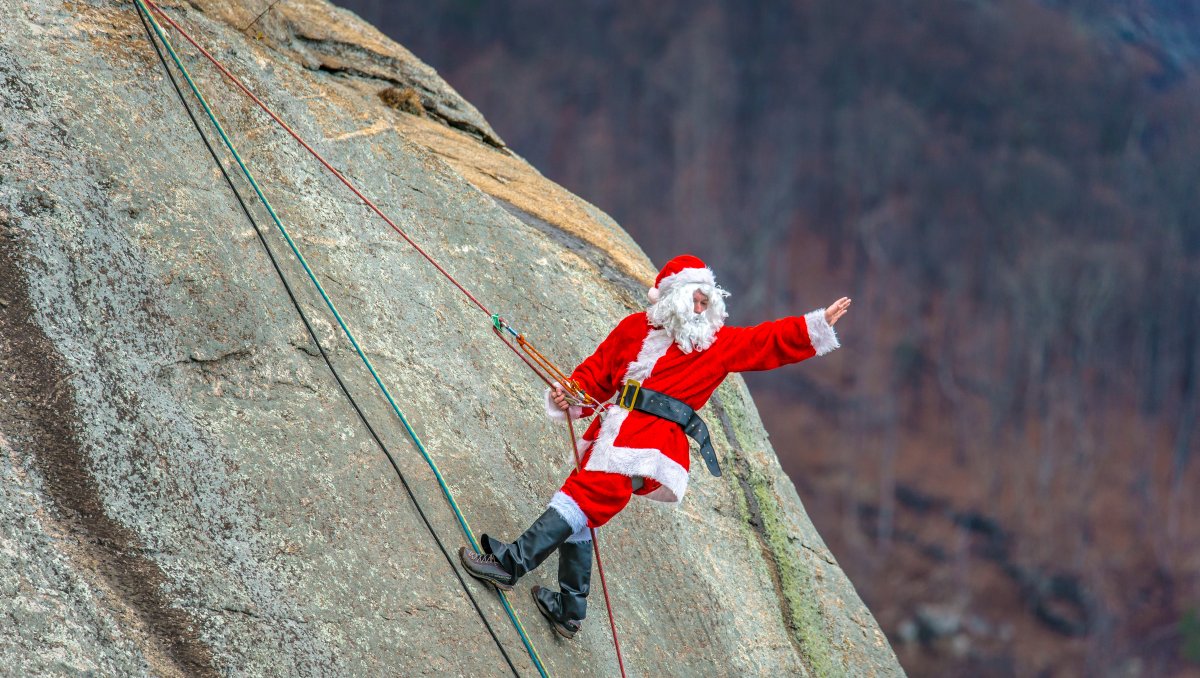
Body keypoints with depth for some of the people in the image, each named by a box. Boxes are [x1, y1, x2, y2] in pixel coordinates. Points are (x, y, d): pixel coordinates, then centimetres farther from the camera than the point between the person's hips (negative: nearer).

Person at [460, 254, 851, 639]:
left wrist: (820, 324, -6)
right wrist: (570, 396, -1)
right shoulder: (635, 327, 16)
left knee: (585, 496, -20)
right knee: (580, 513, 12)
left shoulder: (721, 343, 9)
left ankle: (511, 563, -24)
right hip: (613, 428, 6)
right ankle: (570, 609, 22)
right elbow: (597, 371, 17)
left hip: (654, 436, -6)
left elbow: (771, 340, 5)